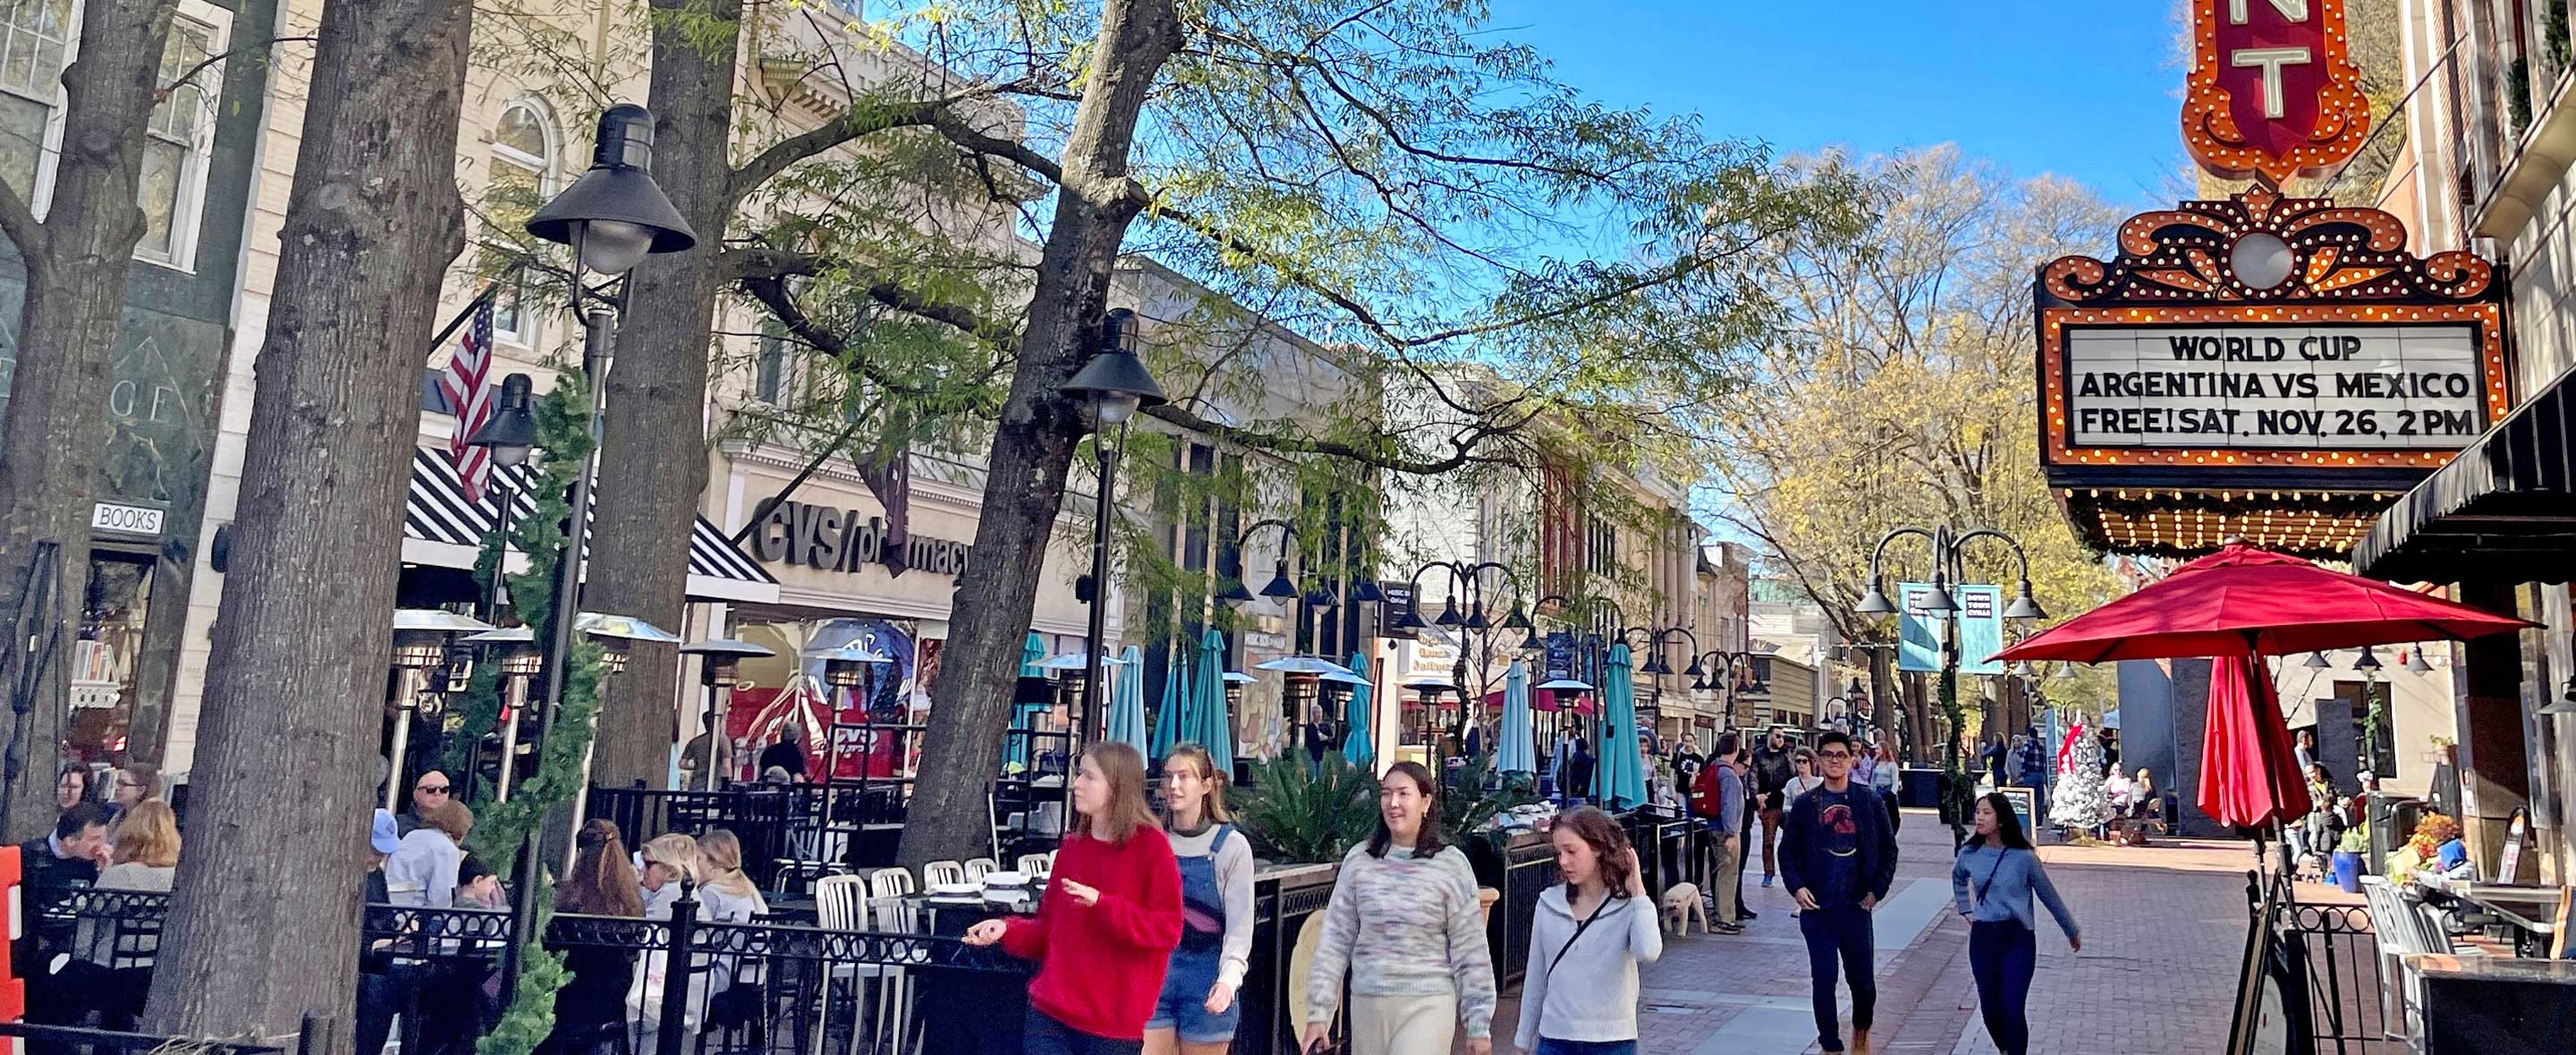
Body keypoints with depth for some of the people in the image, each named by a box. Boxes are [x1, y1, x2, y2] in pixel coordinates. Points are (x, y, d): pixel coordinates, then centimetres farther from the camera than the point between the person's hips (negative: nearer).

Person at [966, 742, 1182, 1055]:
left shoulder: (1151, 845, -7)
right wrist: (1007, 930, -4)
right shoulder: (1072, 847, 10)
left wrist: (1101, 904, -21)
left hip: (1114, 1023, -4)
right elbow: (1049, 927, 14)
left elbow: (1167, 930, -12)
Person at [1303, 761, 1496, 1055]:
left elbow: (1470, 951, 0)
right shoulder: (1359, 860, 2)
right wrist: (1319, 1012, 2)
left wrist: (1478, 1025, 1)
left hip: (1427, 1006, -3)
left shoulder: (1451, 865, -3)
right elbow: (1335, 940, 5)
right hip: (1368, 1005, 3)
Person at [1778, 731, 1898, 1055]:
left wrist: (1877, 891, 0)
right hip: (1817, 907, 0)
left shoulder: (1869, 802, 2)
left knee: (1862, 979, 6)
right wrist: (1796, 887, -7)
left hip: (1856, 906, 0)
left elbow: (1889, 848, 7)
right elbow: (1787, 851, 7)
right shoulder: (1805, 805, 3)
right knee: (1824, 979, 2)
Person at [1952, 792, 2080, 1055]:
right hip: (1982, 937, 3)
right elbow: (1958, 878, 24)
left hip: (2017, 938, -3)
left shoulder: (2023, 857, -10)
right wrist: (1966, 909, 17)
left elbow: (2049, 895, 3)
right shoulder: (1969, 855, -1)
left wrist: (2072, 931, 13)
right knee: (1989, 1008, 9)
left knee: (2012, 1009, -11)